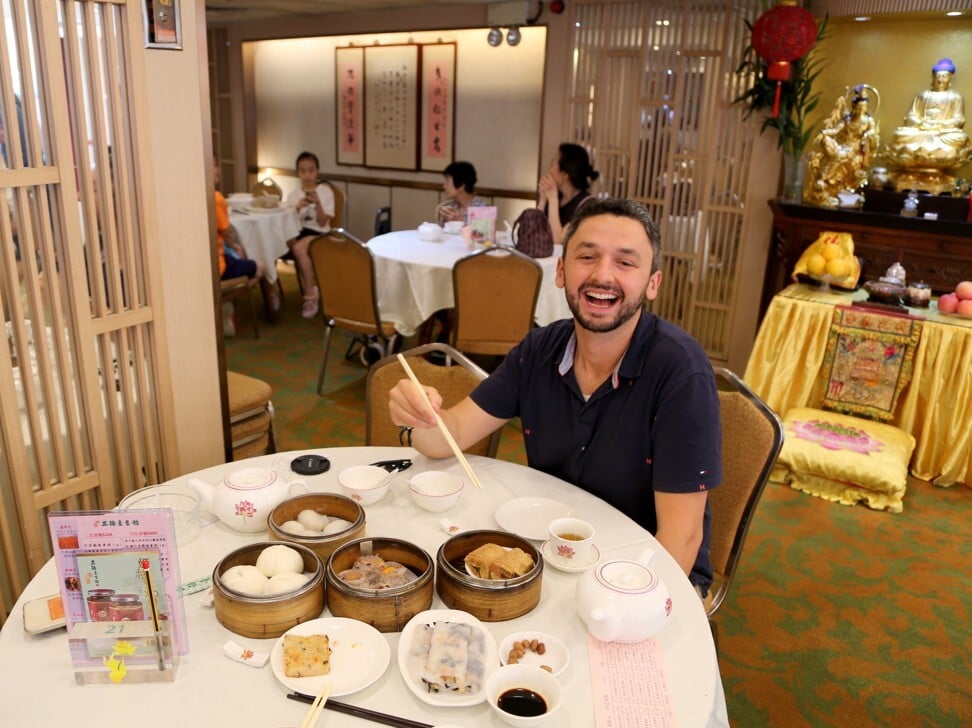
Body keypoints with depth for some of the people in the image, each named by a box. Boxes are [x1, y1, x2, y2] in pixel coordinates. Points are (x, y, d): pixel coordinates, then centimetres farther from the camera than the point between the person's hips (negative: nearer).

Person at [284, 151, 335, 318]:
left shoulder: (325, 191, 2)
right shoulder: (293, 194, 12)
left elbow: (322, 223, -5)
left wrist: (317, 203, -20)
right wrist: (298, 207, -14)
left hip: (318, 233, -3)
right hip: (297, 232, 3)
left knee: (299, 247, -35)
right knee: (296, 247, -34)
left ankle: (310, 294, -22)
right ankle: (312, 292, -20)